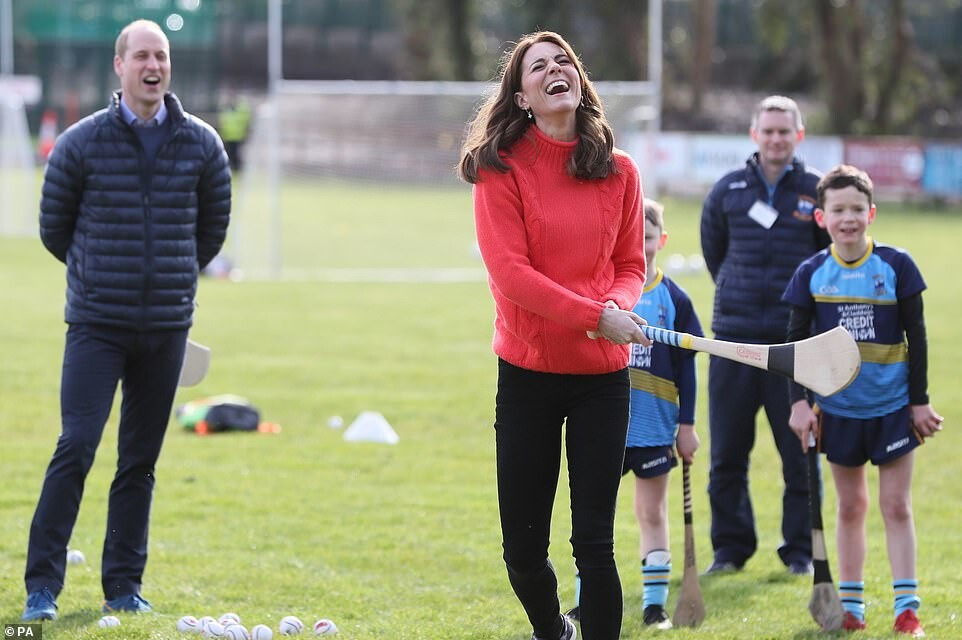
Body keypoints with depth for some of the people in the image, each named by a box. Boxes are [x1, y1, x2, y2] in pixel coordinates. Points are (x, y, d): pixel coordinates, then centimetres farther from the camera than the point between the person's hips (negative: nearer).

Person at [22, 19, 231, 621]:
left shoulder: (201, 145, 2)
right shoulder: (82, 143, -4)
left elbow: (213, 227, 17)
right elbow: (54, 226, 7)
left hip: (167, 327, 3)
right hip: (96, 324, -3)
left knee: (141, 461, 7)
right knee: (76, 448, -11)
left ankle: (125, 586, 15)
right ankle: (42, 586, -6)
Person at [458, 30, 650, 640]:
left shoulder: (620, 172, 4)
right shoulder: (502, 168, -6)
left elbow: (631, 265, 11)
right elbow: (510, 271, -14)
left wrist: (622, 305, -12)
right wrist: (595, 316, -20)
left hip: (603, 375, 1)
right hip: (528, 370, -1)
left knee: (595, 541, -5)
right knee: (524, 549, 6)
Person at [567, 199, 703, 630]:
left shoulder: (673, 299, 0)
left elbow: (686, 367, 3)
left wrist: (686, 424, 2)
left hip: (654, 427, 0)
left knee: (652, 513, 7)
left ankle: (654, 603, 13)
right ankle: (585, 602, 15)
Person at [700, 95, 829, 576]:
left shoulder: (817, 192, 2)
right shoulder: (727, 191, 6)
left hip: (797, 341, -2)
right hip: (734, 336, 2)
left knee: (801, 453, 0)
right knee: (726, 453, 4)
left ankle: (800, 549, 10)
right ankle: (730, 547, 15)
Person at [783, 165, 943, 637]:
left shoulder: (896, 266, -6)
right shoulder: (812, 274, -3)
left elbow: (916, 336, -2)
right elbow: (798, 341, 3)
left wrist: (920, 400, -3)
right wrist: (799, 401, -4)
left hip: (892, 405, -2)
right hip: (839, 407, 2)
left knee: (896, 506, 0)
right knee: (850, 506, 10)